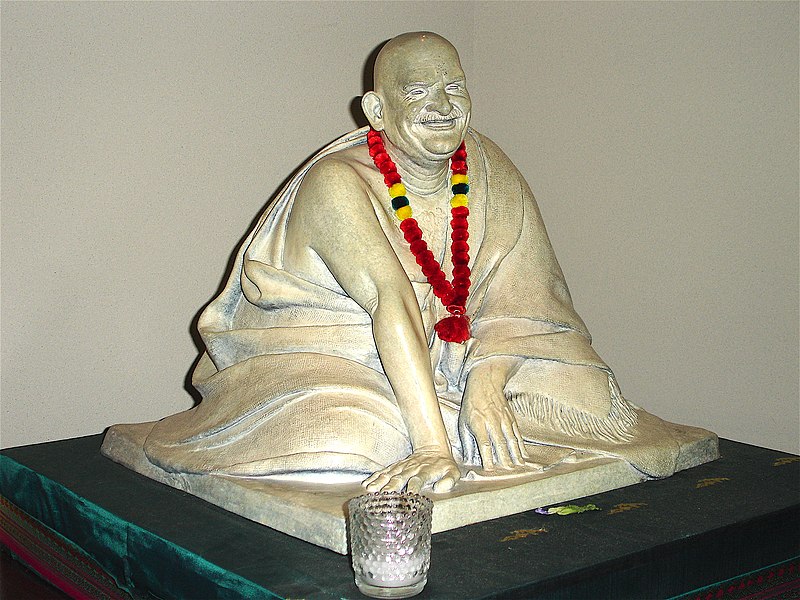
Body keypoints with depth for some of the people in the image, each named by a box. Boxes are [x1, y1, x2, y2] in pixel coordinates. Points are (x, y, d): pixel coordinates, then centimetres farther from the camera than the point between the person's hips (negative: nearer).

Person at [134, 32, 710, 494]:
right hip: (335, 361, -4)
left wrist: (486, 383, -31)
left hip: (460, 358, 4)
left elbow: (515, 293, -9)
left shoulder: (490, 173, -2)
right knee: (335, 441, -35)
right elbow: (393, 301, -35)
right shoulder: (337, 183, -21)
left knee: (586, 397, -13)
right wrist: (432, 447, -44)